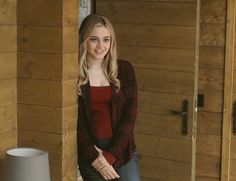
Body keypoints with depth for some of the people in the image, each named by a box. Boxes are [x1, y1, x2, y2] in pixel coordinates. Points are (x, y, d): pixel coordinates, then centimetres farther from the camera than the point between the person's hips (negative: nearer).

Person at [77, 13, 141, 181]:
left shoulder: (124, 70, 5)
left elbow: (129, 117, 1)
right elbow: (75, 122, -4)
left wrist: (111, 154, -8)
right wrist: (95, 158, -11)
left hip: (121, 149, 2)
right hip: (90, 152, -2)